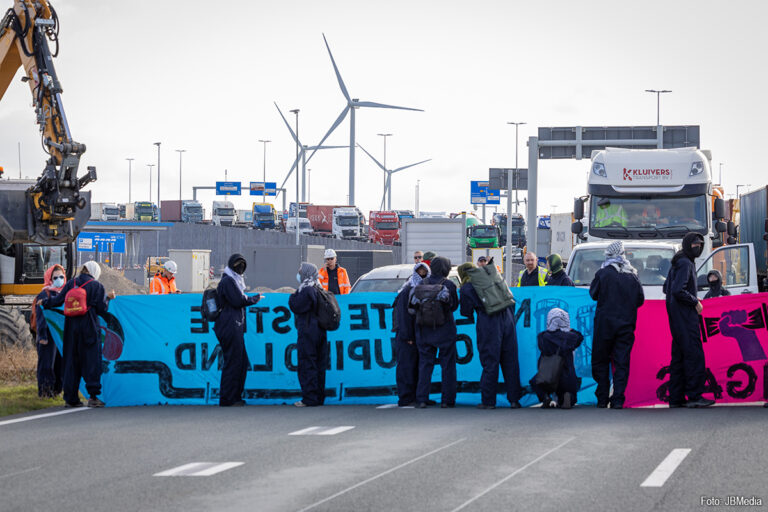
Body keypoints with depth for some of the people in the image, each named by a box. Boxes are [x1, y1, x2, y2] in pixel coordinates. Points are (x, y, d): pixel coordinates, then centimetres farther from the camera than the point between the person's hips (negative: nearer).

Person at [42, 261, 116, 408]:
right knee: (92, 360, 0)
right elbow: (101, 310, -4)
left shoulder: (71, 283, 6)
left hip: (71, 328, 4)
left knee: (71, 361, 9)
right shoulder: (96, 286, -2)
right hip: (89, 328, -3)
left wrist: (45, 302, 26)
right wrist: (107, 298, 13)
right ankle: (93, 396, -6)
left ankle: (70, 398, 10)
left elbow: (58, 300, 7)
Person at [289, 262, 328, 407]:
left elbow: (296, 307, -15)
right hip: (320, 332, 9)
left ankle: (309, 398, -9)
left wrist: (293, 296, 2)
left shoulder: (306, 290, -14)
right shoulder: (318, 289, 15)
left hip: (308, 333, -9)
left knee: (307, 364, -7)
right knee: (319, 366, 10)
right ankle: (319, 396, 14)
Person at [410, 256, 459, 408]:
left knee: (425, 363, 8)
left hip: (424, 331, 3)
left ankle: (422, 399, 2)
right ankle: (447, 399, 2)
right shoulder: (448, 285, -7)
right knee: (448, 365, 5)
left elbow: (412, 309, 1)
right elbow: (454, 306, 3)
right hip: (444, 329, -3)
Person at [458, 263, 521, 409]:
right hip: (507, 317, 4)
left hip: (488, 322, -4)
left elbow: (466, 313, 6)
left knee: (490, 362, 1)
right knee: (510, 360, 7)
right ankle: (514, 399, 7)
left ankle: (488, 401, 3)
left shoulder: (466, 288, 6)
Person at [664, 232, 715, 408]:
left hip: (676, 315, 10)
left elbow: (666, 288, 26)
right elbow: (678, 291, -23)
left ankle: (675, 398, 9)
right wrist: (695, 302, -11)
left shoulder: (678, 263, 18)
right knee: (694, 354, -12)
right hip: (685, 316, -10)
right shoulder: (685, 263, -13)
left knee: (679, 355, 9)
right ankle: (694, 395, -15)